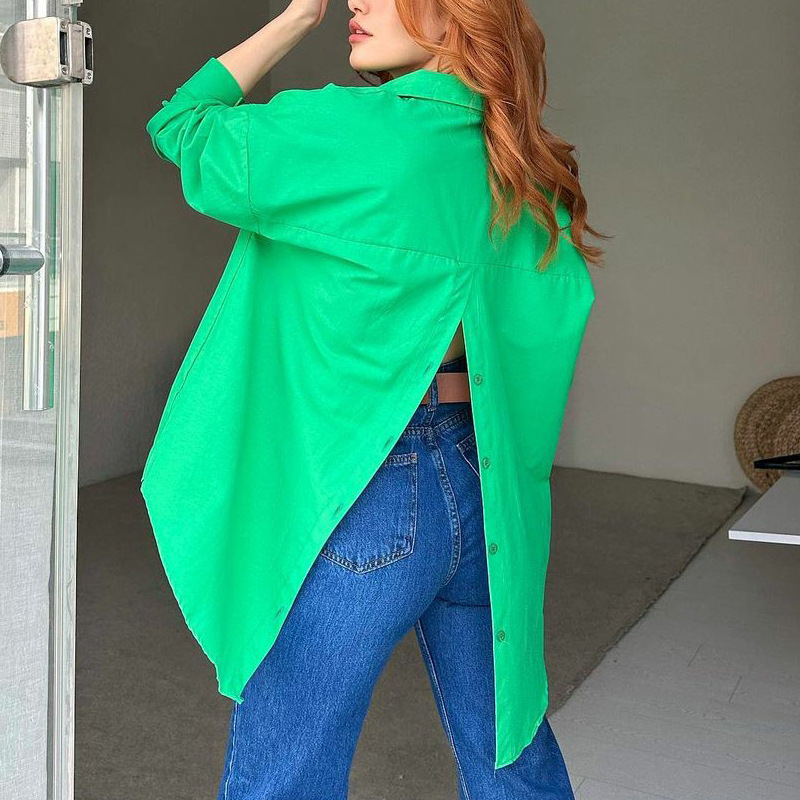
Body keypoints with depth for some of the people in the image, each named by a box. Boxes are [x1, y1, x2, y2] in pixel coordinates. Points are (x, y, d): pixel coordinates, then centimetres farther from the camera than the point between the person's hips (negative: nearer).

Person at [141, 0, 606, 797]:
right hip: (481, 498, 8)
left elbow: (179, 127, -1)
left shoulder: (355, 131, -14)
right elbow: (562, 299, 12)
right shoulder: (519, 169, 6)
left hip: (361, 499, -7)